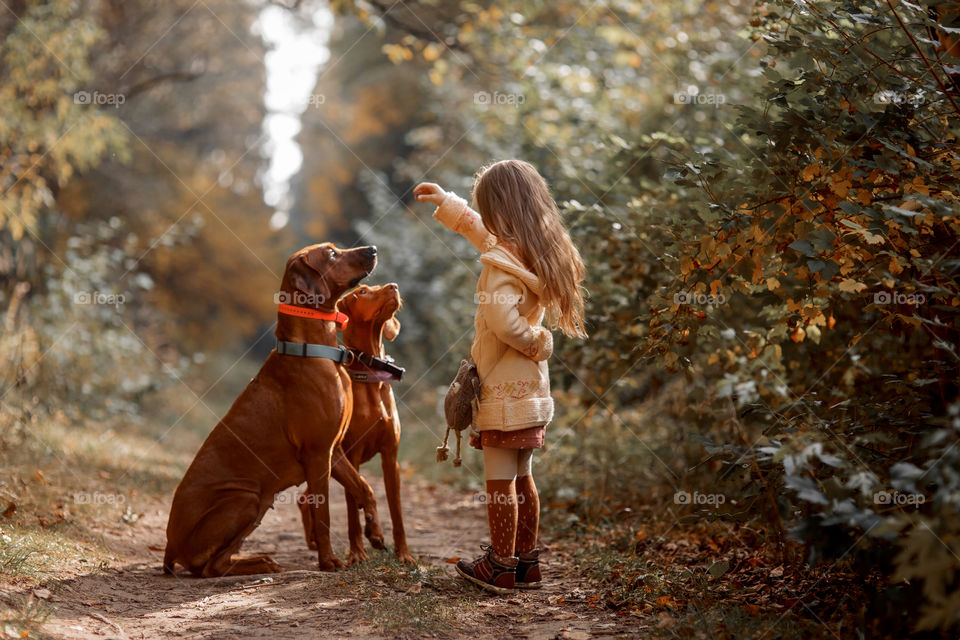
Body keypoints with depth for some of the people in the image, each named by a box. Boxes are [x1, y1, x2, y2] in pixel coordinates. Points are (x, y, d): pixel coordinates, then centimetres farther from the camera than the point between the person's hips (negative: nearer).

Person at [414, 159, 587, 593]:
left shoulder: (503, 261, -19)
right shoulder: (538, 253, 10)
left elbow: (503, 320, -32)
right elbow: (483, 233, 27)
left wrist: (536, 342, -13)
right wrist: (446, 203, 34)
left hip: (504, 391, -9)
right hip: (530, 388, 9)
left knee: (499, 481, -1)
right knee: (522, 478, 16)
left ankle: (500, 567, 6)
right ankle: (527, 562, 23)